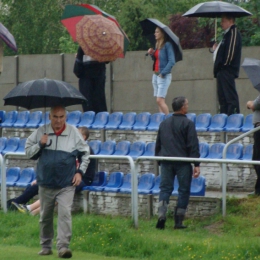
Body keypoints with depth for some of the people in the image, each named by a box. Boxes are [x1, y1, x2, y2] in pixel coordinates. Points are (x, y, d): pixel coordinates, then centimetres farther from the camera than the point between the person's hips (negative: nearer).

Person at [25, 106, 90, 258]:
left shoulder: (74, 133, -1)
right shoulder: (41, 132, 1)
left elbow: (85, 154, 10)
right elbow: (29, 152, 5)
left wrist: (80, 171, 0)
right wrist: (40, 144, -12)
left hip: (67, 184, -2)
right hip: (46, 183, 2)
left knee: (65, 214, -16)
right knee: (45, 216, 12)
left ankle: (63, 246, -17)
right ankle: (46, 246, 25)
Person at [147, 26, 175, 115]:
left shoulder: (167, 45, -10)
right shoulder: (157, 45, 14)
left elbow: (171, 61, -15)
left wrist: (163, 73, -18)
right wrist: (151, 54, 5)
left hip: (164, 76, -8)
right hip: (155, 75, 8)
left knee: (160, 100, -15)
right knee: (159, 101, 6)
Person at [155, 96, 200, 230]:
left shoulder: (164, 123, 12)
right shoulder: (188, 123, -6)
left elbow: (158, 144, 18)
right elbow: (193, 145, -11)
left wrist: (159, 160, 27)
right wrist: (196, 164, -11)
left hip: (166, 162, 4)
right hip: (183, 162, -4)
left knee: (165, 188, 6)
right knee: (184, 190, 5)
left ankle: (161, 215, -15)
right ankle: (178, 221, 3)